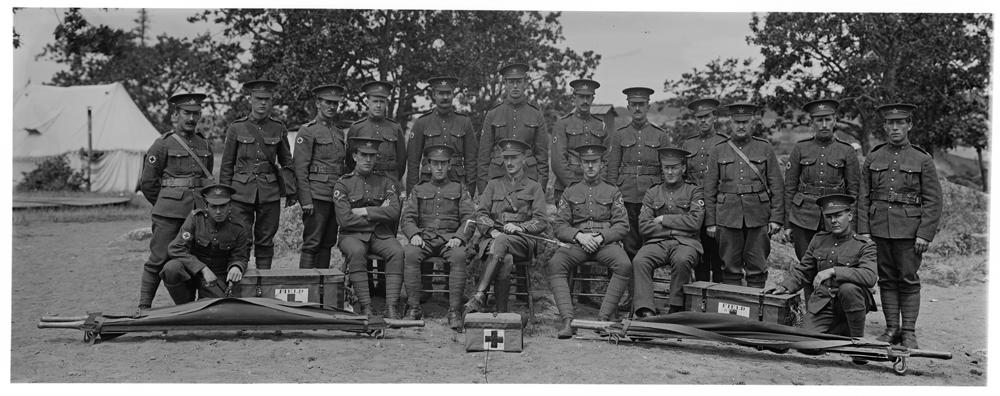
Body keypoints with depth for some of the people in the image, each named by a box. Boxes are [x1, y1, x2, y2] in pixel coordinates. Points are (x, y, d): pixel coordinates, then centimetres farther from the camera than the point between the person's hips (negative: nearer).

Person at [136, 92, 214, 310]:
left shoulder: (205, 145, 14)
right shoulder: (162, 144, -2)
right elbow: (147, 183, 1)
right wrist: (165, 205, 8)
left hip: (200, 211, 5)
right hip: (169, 214, -4)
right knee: (159, 259, -3)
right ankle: (144, 306, 6)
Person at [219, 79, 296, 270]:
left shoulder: (278, 128, 6)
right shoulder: (236, 128, 2)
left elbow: (287, 162, 12)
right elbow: (227, 165, 6)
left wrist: (291, 191, 6)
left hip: (270, 194, 1)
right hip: (241, 192, -1)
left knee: (265, 241, 6)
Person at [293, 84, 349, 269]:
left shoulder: (339, 133, 18)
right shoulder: (307, 131, -4)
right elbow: (300, 168, -9)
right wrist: (306, 200, -15)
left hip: (336, 196, 7)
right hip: (317, 196, -7)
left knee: (327, 243, 9)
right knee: (312, 244, -6)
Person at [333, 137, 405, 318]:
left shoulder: (385, 181, 10)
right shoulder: (343, 184, 2)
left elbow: (394, 212, -6)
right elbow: (345, 219, -11)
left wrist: (363, 211, -9)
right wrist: (378, 214, -5)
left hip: (381, 235, 2)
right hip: (353, 235, -2)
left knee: (397, 251, -29)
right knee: (356, 252, -36)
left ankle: (391, 307, -31)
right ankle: (366, 307, -33)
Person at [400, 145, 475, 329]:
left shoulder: (460, 189, 18)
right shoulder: (418, 190, 21)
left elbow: (469, 218, 6)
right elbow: (407, 218, 10)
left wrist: (459, 238, -14)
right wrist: (414, 234, -12)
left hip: (450, 239, -1)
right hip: (424, 238, 1)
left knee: (459, 255, -36)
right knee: (409, 253, -33)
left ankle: (455, 310, -34)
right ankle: (414, 307, -29)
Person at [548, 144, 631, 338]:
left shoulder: (613, 192, 15)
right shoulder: (570, 193, 18)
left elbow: (622, 226, 6)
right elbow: (559, 226, 10)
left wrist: (601, 237, -12)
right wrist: (579, 235, -10)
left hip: (607, 241, -1)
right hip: (577, 243, 1)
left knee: (624, 265, -35)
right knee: (555, 264, -32)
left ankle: (604, 318, -33)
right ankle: (567, 319, -36)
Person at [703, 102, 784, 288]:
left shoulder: (765, 149, 6)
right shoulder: (718, 151, 6)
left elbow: (776, 186, 5)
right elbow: (709, 189, 6)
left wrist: (776, 217, -3)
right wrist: (710, 222, 1)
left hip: (758, 216, 0)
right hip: (727, 216, 0)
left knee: (757, 267, 4)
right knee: (730, 267, 3)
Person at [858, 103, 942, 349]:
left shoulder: (923, 160, 2)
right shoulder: (873, 159, 9)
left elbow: (933, 201, -1)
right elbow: (864, 198, 9)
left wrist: (924, 234, -9)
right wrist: (863, 230, 1)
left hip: (909, 230, -3)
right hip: (879, 228, 3)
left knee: (908, 280, 0)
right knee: (886, 279, 7)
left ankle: (909, 332, 6)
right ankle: (891, 329, 14)